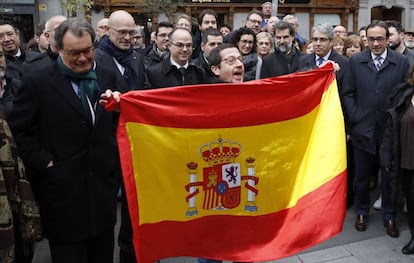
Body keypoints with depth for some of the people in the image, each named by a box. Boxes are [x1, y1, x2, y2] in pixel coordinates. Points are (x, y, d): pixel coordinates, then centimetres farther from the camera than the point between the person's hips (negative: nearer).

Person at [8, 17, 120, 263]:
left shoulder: (107, 76, 4)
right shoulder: (37, 81, -8)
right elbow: (18, 130, -5)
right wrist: (44, 162, -11)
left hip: (103, 187, 4)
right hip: (64, 192, -4)